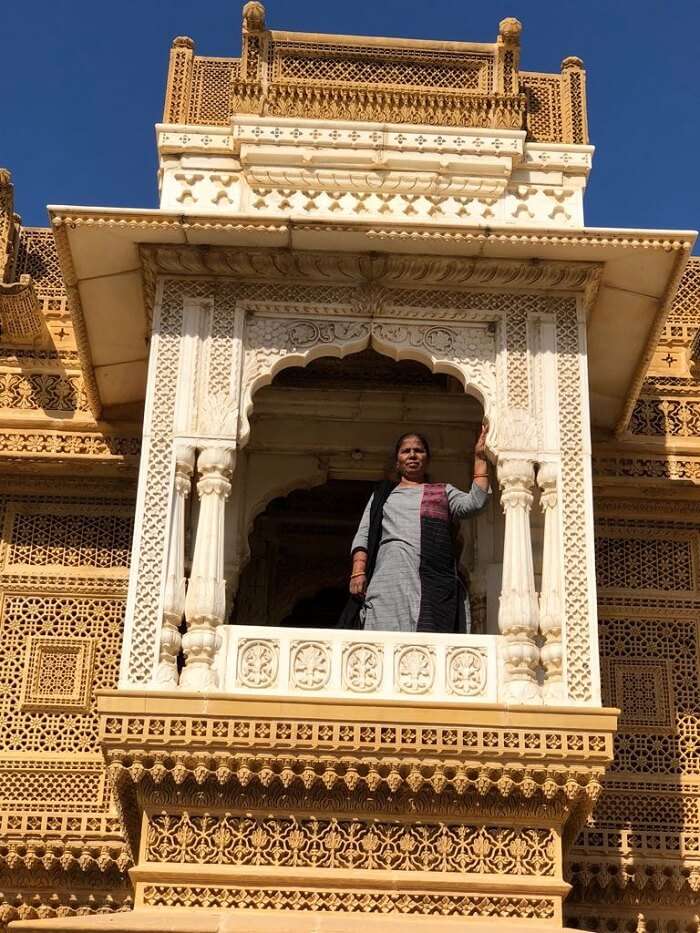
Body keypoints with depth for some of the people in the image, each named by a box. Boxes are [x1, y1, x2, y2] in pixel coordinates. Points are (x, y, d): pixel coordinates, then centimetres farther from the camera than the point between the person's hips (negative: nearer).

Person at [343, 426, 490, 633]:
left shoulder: (443, 492, 25)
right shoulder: (382, 494, 28)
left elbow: (474, 502, 6)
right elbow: (363, 535, 18)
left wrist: (480, 459, 8)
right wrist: (358, 572, 1)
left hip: (433, 579, -1)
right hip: (387, 578, 1)